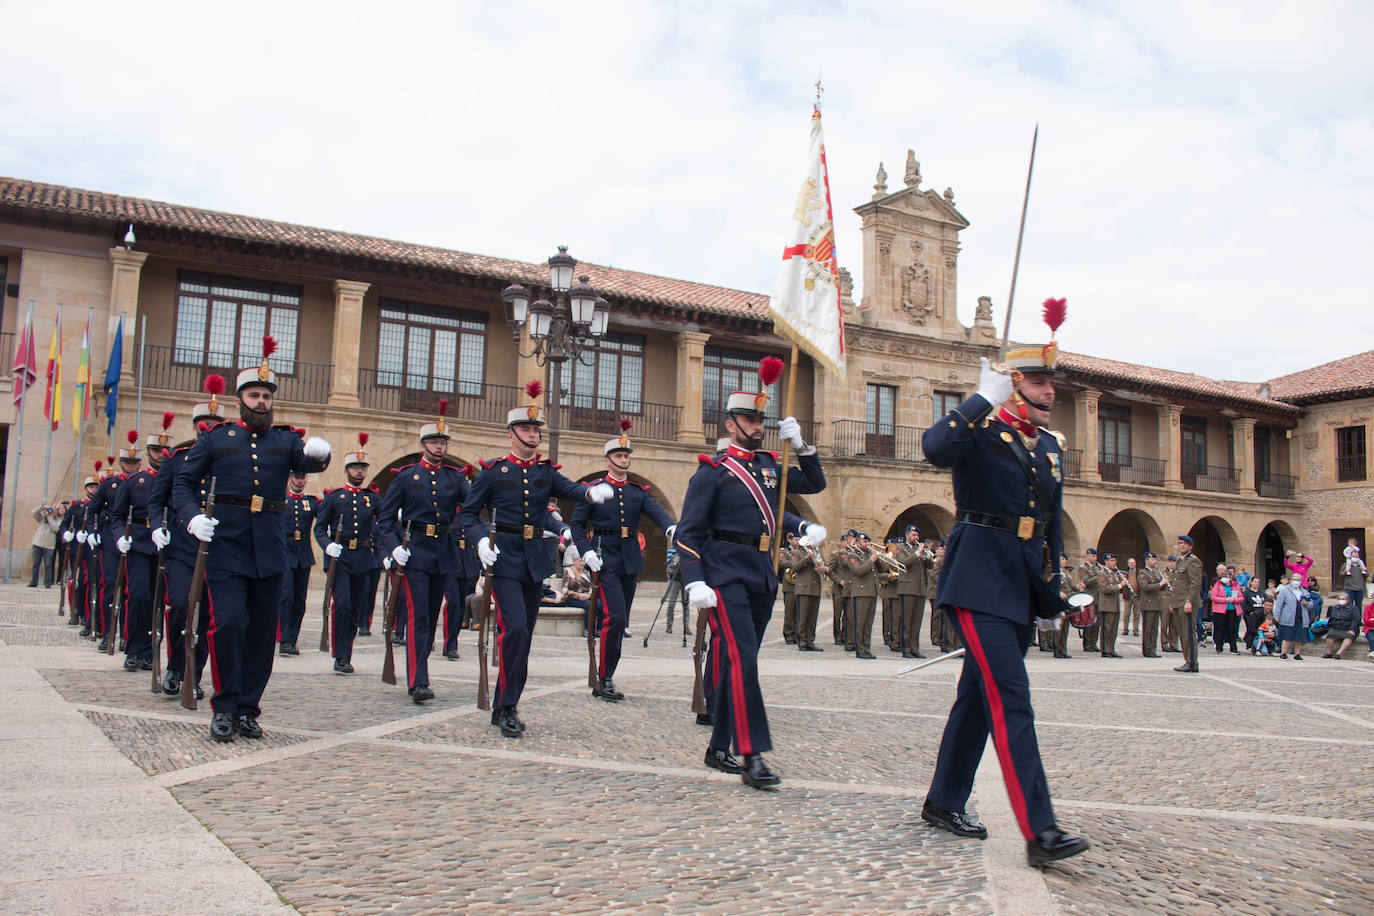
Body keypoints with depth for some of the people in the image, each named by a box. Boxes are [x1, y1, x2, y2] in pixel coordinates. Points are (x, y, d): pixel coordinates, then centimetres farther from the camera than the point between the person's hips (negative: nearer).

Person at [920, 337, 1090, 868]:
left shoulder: (1052, 448, 16)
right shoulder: (979, 431, -5)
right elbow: (934, 449, -29)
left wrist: (1052, 593, 19)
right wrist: (985, 400, -24)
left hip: (1023, 585, 8)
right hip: (980, 579, -8)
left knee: (979, 695, 14)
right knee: (1011, 699, -13)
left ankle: (944, 802, 26)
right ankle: (1039, 833, -13)